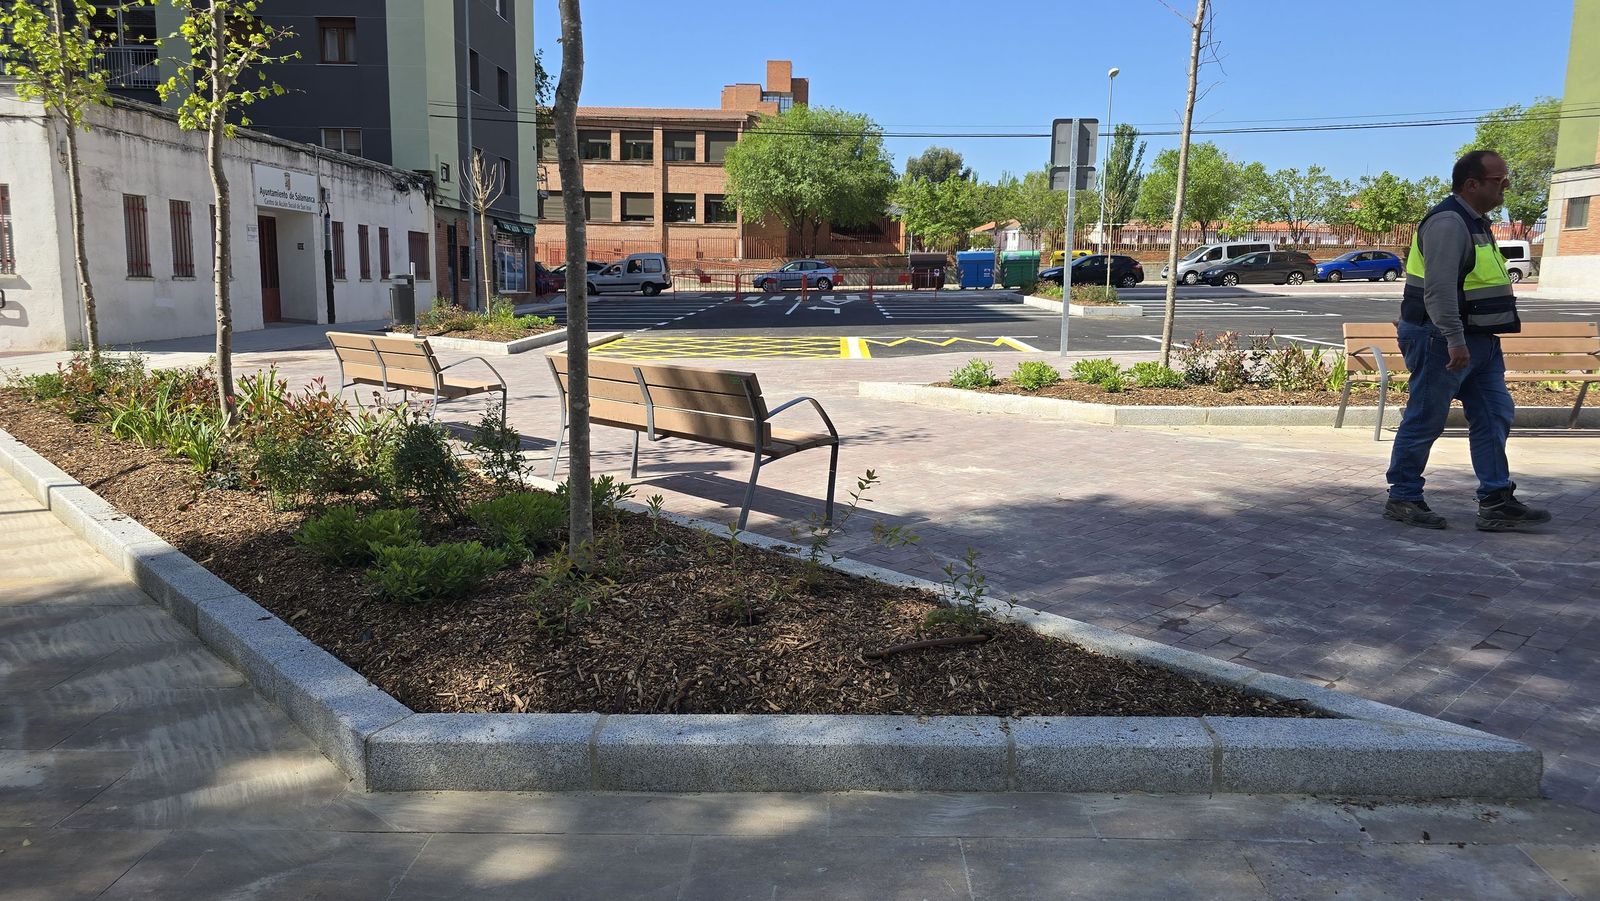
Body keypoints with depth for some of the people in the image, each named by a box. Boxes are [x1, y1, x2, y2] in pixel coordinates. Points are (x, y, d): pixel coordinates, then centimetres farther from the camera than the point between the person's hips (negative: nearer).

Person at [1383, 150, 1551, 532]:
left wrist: (1470, 339, 23)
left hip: (1479, 341, 10)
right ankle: (1402, 499, 9)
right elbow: (1439, 288, -26)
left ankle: (1497, 503, 10)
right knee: (1424, 422, -2)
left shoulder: (1475, 222, 17)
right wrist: (1454, 339, -31)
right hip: (1442, 341, -10)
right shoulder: (1448, 222, -16)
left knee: (1494, 417, 7)